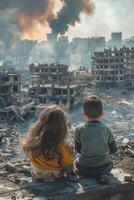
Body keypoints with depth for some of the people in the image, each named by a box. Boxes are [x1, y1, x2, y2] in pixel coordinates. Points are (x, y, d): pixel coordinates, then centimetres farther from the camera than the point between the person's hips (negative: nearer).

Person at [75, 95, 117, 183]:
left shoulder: (79, 129, -11)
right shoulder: (106, 129, -8)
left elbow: (78, 149, -2)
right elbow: (114, 149, -1)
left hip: (83, 167, 0)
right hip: (103, 166, 0)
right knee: (109, 163, 35)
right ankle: (104, 174, 0)